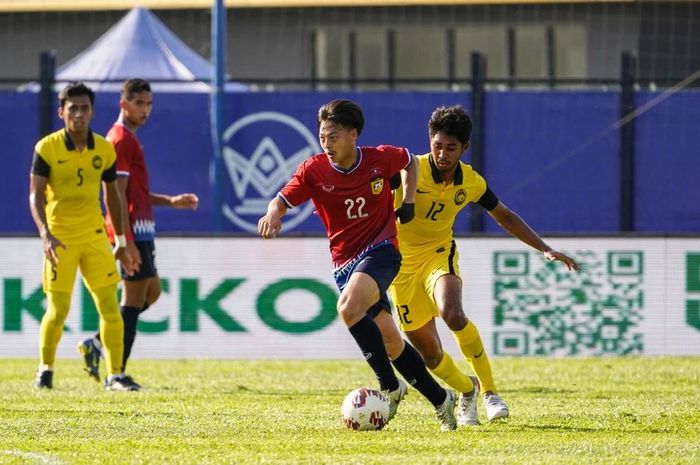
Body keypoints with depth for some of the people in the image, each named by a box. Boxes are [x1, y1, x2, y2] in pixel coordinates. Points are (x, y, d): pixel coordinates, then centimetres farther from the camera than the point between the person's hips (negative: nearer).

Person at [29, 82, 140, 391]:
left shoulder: (104, 149, 2)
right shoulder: (47, 148, -9)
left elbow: (112, 194, 13)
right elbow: (35, 195, -12)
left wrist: (121, 243, 14)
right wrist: (46, 235, -26)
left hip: (95, 236, 3)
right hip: (60, 239, -3)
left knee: (110, 306, -4)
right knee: (58, 311, -3)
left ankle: (115, 375, 2)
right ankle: (45, 370, 19)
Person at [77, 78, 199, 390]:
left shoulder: (127, 138, 18)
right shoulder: (121, 139, -13)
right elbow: (117, 196, -19)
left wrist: (170, 201, 20)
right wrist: (125, 241, -23)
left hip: (141, 231, 10)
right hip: (133, 231, -10)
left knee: (151, 291, 16)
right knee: (134, 299, -5)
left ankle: (97, 345, 15)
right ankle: (117, 372, -1)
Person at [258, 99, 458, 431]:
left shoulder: (381, 159, -7)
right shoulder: (314, 170, -6)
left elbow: (409, 161, 15)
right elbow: (282, 200, -12)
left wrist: (409, 201, 4)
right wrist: (273, 214, -35)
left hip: (380, 250, -4)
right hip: (345, 262, 4)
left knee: (349, 308, -31)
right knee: (390, 341, 6)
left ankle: (390, 387, -20)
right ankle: (441, 400, 21)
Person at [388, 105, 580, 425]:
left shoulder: (471, 182, -5)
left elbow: (505, 217, 10)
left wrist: (545, 249, 5)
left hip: (439, 255, 1)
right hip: (401, 263, -1)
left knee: (452, 313, -32)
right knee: (429, 354, -1)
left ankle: (489, 391, -17)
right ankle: (467, 390, 31)